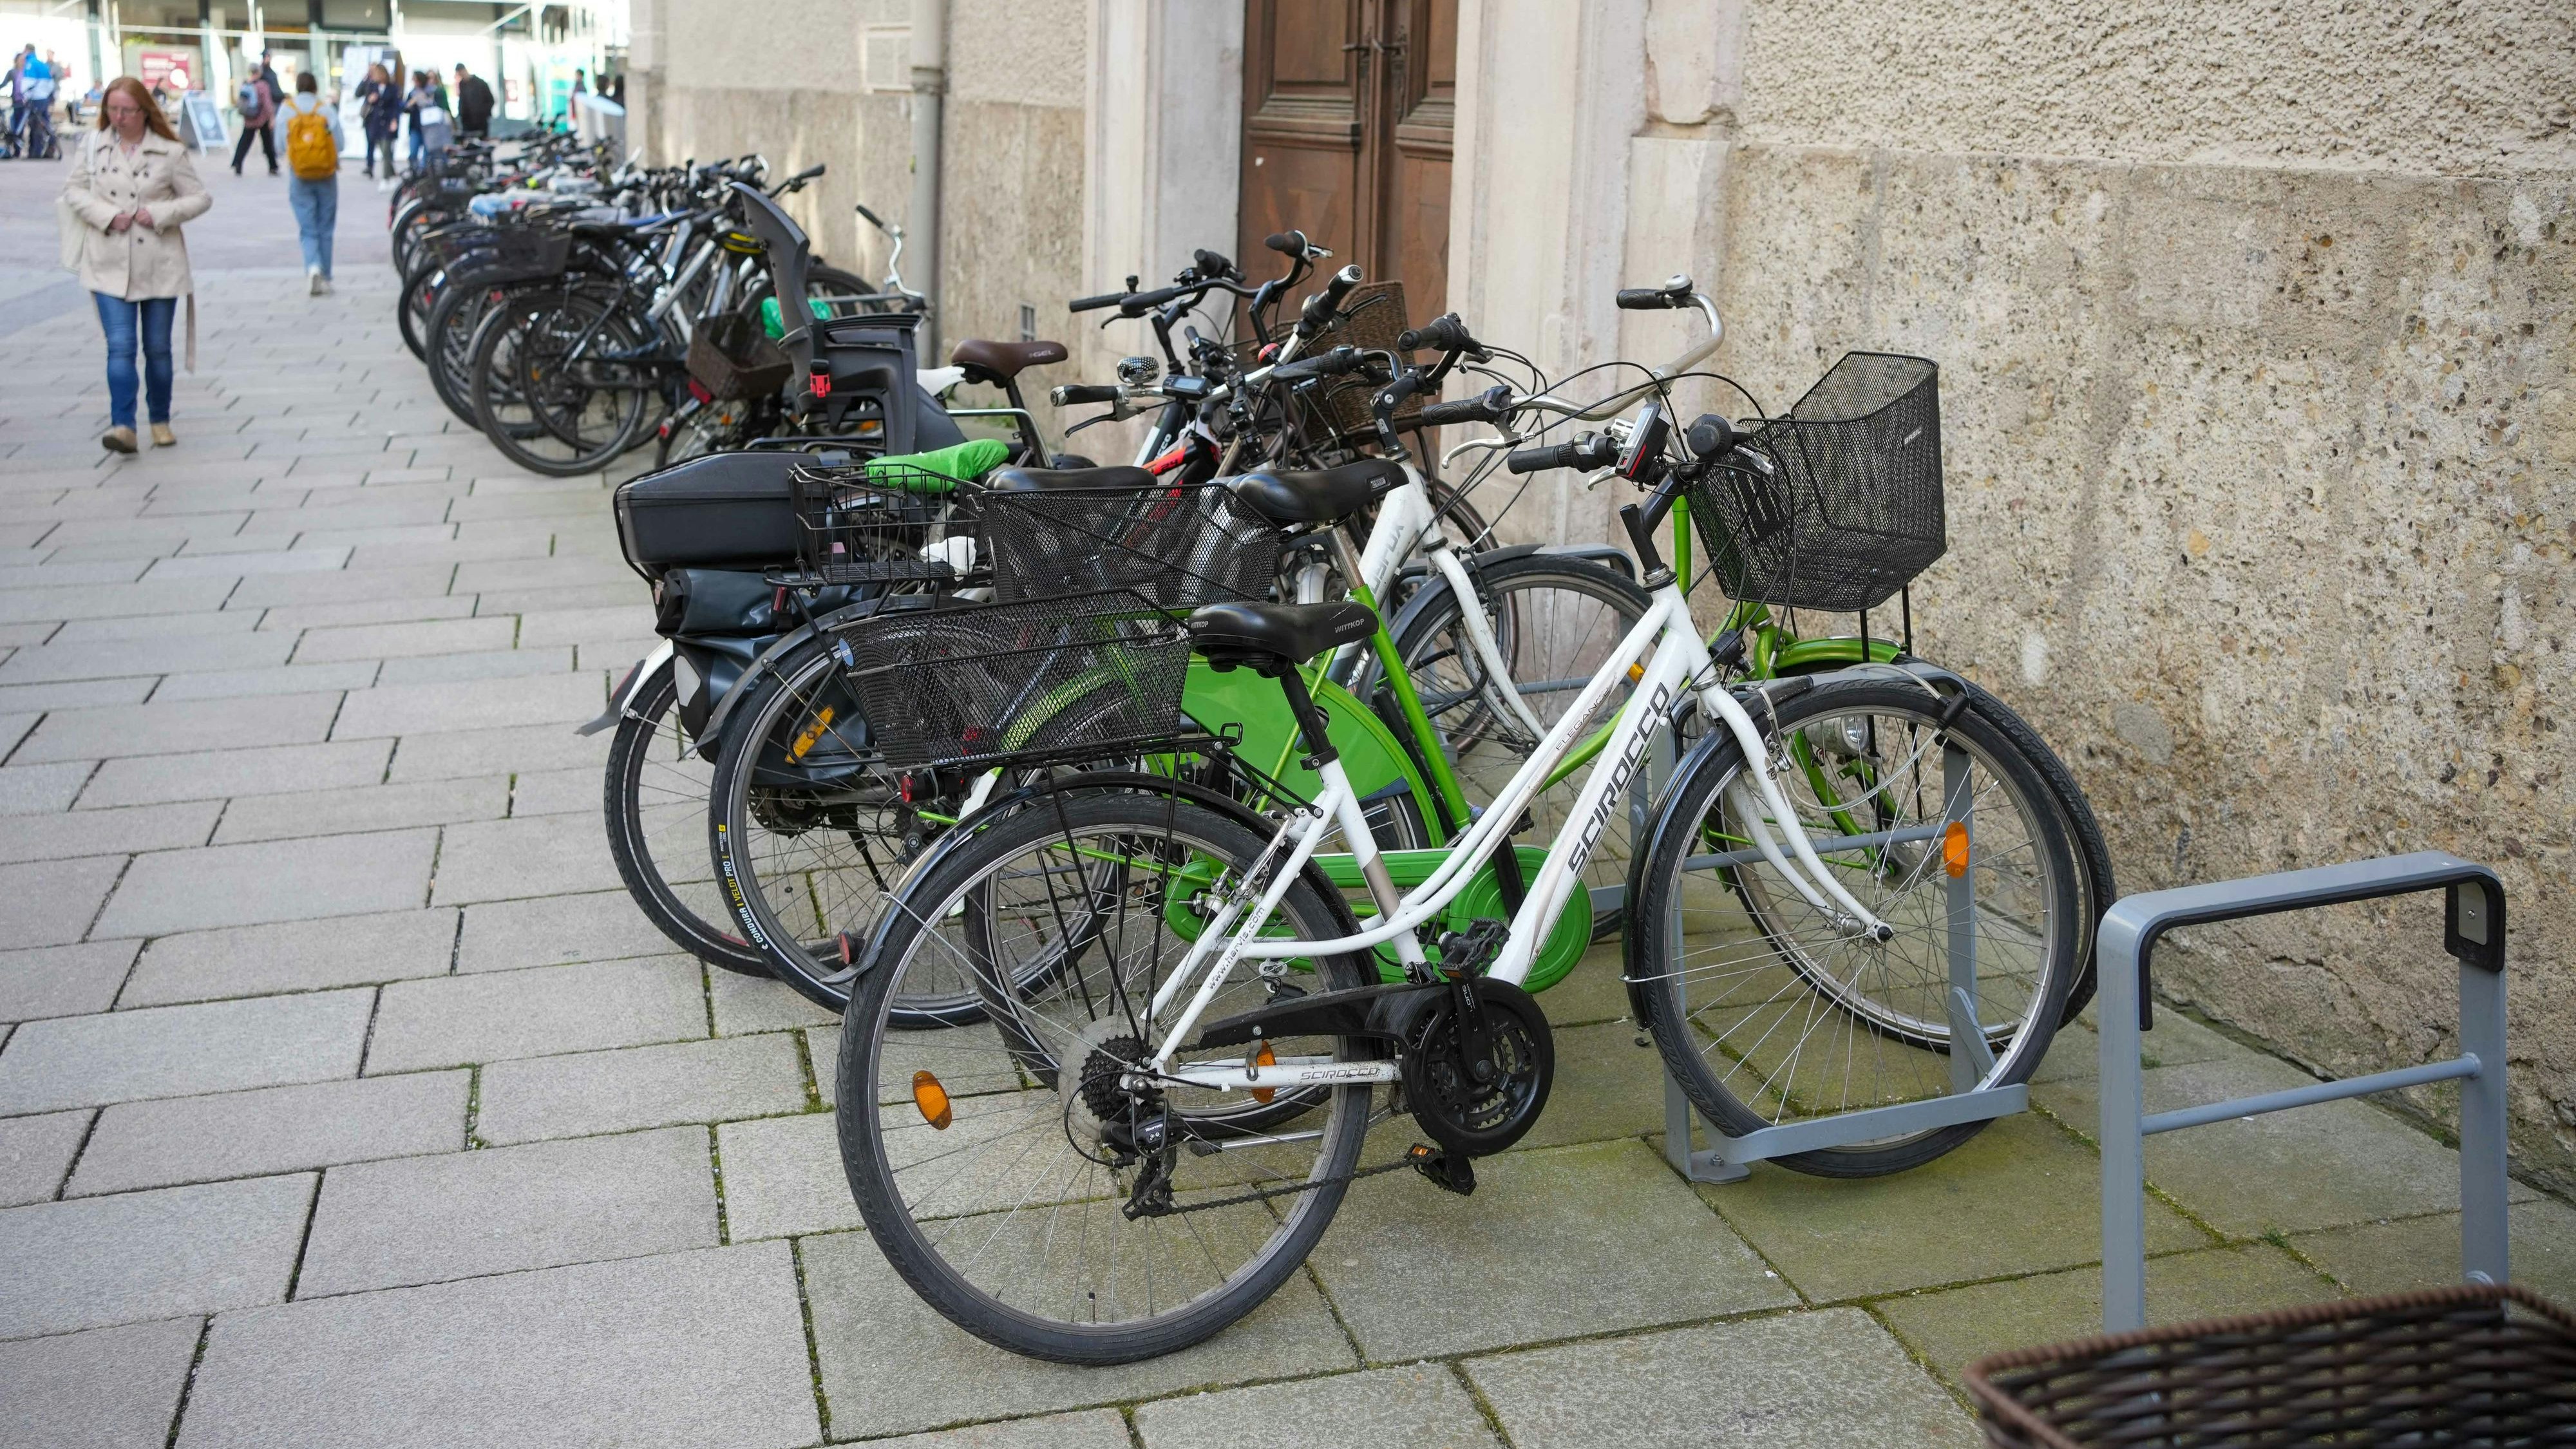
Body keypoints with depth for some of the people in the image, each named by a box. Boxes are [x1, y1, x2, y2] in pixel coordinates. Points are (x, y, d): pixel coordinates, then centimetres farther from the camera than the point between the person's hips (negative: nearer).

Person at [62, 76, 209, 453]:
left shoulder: (170, 152, -4)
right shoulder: (92, 146, 2)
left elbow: (200, 198, 1)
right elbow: (74, 189, 7)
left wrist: (160, 214, -13)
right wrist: (106, 216, -11)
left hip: (159, 266, 0)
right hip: (111, 265, 1)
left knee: (158, 348, 10)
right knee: (120, 346, -9)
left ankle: (161, 421, 25)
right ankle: (122, 426, -12)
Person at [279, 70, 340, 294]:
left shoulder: (286, 110, -4)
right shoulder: (327, 110, -7)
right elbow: (340, 144, -6)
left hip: (300, 177, 0)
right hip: (326, 175, 0)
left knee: (308, 229, 4)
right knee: (325, 229, 11)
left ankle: (313, 267, -21)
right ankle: (325, 278, 16)